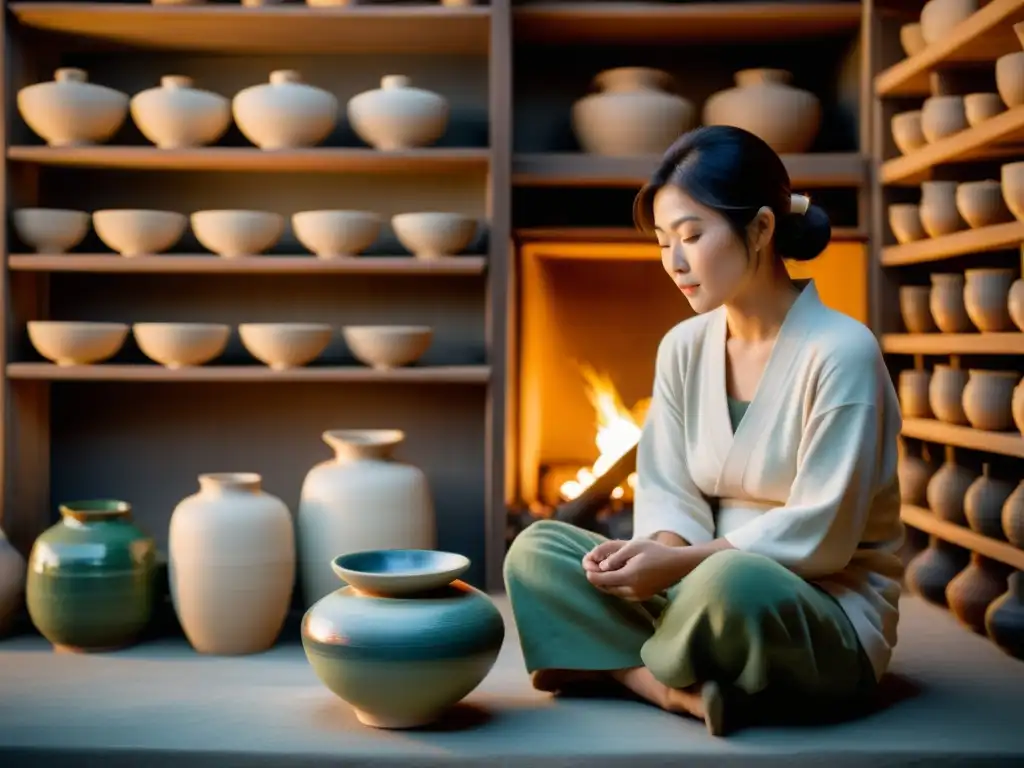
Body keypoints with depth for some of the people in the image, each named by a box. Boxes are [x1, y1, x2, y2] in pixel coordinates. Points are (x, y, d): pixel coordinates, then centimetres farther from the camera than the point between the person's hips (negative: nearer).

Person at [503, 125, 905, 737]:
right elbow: (669, 494, 3)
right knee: (539, 549, -8)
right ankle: (685, 689, -24)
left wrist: (680, 561, -24)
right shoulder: (683, 348, 4)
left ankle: (616, 662, -11)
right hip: (709, 590, 7)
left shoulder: (840, 352, -16)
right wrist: (652, 552, -20)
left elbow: (820, 535, -19)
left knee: (731, 582, -40)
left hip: (833, 621, -7)